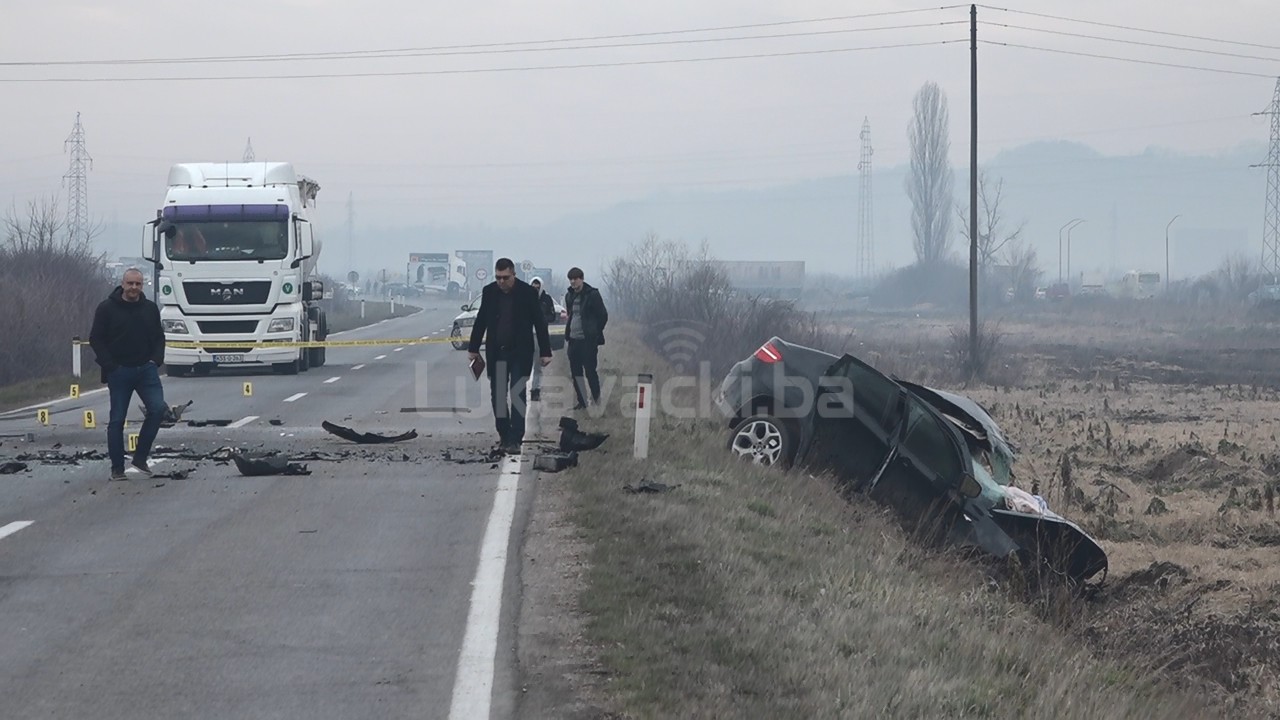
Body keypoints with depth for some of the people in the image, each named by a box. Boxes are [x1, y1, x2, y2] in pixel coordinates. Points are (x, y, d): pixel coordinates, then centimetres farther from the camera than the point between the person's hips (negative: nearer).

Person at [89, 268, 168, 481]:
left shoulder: (150, 309, 8)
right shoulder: (107, 308, -4)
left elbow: (159, 338, 17)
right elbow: (96, 339, -3)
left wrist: (156, 360, 0)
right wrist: (109, 366, -10)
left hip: (146, 369, 3)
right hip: (119, 371, -3)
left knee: (158, 408, -14)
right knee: (117, 420, 1)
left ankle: (140, 457, -1)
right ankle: (117, 468, 8)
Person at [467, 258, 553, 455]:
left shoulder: (527, 293, -9)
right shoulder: (489, 292, 1)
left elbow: (539, 323, -5)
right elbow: (481, 321, 11)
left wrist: (545, 352, -8)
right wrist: (473, 348, 11)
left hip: (520, 352, -4)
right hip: (496, 352, 4)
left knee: (517, 396, -7)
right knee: (497, 395, 7)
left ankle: (515, 440, -8)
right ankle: (504, 435, 18)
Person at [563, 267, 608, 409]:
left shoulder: (592, 295, -8)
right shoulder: (569, 296, 11)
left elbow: (603, 316, -4)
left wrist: (593, 332, 1)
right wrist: (568, 334, 15)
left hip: (588, 340, -6)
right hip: (573, 340, 6)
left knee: (590, 371, -6)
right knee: (575, 372, 7)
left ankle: (596, 400, 4)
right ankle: (582, 401, 15)